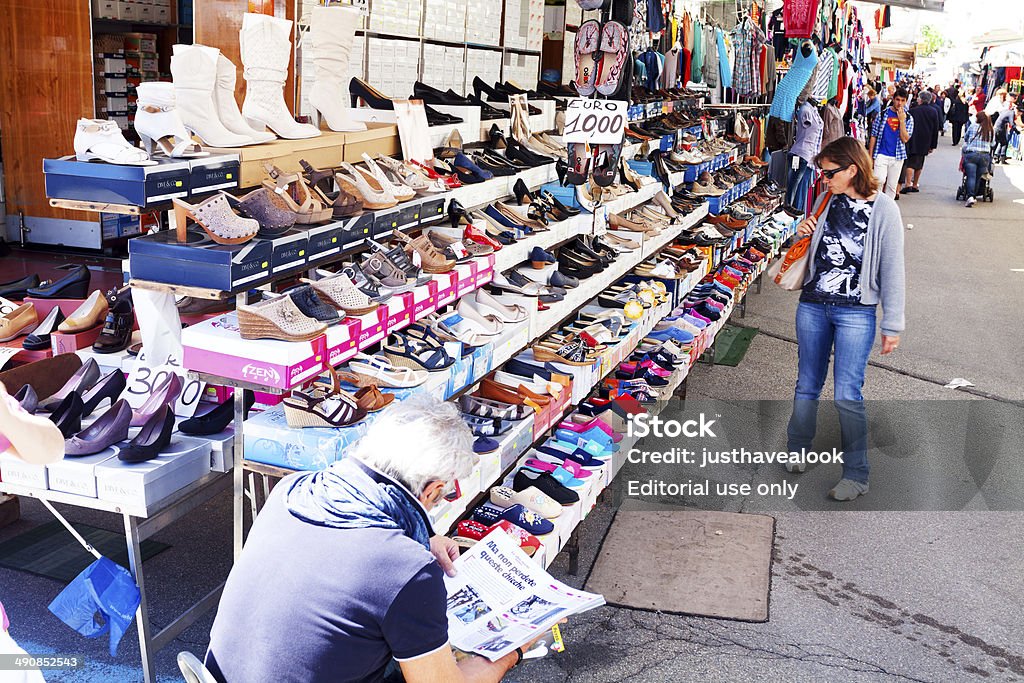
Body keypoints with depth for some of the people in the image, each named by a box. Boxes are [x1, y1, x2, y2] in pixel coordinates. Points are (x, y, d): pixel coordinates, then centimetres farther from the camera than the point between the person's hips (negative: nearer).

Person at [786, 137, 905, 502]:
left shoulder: (883, 208, -8)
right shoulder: (827, 201, 6)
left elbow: (892, 268, -6)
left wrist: (892, 325, -6)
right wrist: (805, 234, -3)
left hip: (856, 312, -5)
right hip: (812, 305, 5)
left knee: (847, 395, -5)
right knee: (806, 386, 14)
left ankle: (856, 474, 8)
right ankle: (797, 451, 34)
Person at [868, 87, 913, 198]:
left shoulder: (908, 118, 4)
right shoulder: (883, 114, 1)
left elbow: (905, 139, -6)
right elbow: (873, 136, 2)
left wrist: (901, 120, -13)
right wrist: (870, 156, -1)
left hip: (897, 157, 2)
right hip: (881, 154, -2)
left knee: (892, 185, 7)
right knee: (880, 180, -19)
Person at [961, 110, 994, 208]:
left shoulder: (973, 126, 6)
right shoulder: (992, 131, 13)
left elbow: (965, 138, 18)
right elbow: (992, 144, 12)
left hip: (971, 154, -3)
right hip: (985, 156, 3)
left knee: (971, 176, -11)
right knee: (978, 177, 8)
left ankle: (970, 196, -26)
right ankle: (974, 196, 10)